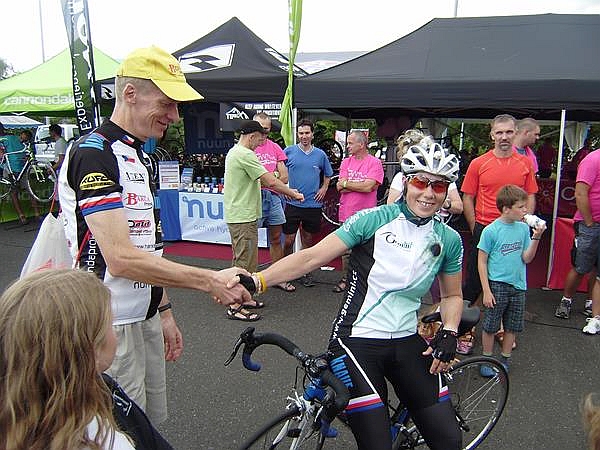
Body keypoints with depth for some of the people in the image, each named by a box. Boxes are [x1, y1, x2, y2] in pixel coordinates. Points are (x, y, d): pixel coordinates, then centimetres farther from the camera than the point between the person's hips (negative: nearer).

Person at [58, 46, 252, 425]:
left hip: (145, 318, 9)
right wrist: (210, 281, -24)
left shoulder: (138, 157, 12)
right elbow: (121, 259, -27)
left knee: (153, 423, 19)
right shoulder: (94, 153, -18)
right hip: (111, 326, -9)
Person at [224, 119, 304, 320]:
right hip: (243, 217, -11)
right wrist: (294, 194, -7)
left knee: (242, 259, 18)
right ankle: (236, 307, 3)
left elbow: (254, 180, 19)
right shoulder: (245, 155, -18)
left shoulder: (234, 152, 15)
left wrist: (287, 191, 15)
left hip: (238, 215, 11)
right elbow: (271, 181, -20)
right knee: (244, 261, -4)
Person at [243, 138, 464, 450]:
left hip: (407, 344, 5)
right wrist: (256, 280, -28)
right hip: (357, 342, -4)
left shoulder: (449, 239, 3)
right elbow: (311, 257, -16)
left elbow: (452, 295, 17)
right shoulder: (373, 219, -11)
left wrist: (449, 334, -2)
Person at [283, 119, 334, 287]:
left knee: (308, 239, 12)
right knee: (289, 240, -1)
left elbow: (328, 174, 20)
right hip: (293, 203, -2)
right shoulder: (289, 151, 1)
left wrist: (324, 188, 5)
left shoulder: (320, 154, 6)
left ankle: (306, 272, 23)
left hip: (313, 204, 2)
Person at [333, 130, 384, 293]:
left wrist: (346, 183, -7)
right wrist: (361, 185, -11)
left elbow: (368, 187, -17)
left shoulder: (374, 163, -5)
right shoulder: (346, 162, 9)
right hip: (346, 213, 4)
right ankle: (345, 278, 26)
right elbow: (340, 187, -1)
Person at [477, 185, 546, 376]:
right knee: (490, 326, 6)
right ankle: (487, 359, 24)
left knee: (512, 326, 14)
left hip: (518, 285, 5)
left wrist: (536, 238, -12)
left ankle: (505, 359, 31)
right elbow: (482, 262, -8)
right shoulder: (491, 230, -12)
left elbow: (527, 258, 2)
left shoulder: (523, 228, 2)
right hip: (497, 285, -4)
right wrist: (486, 291, -11)